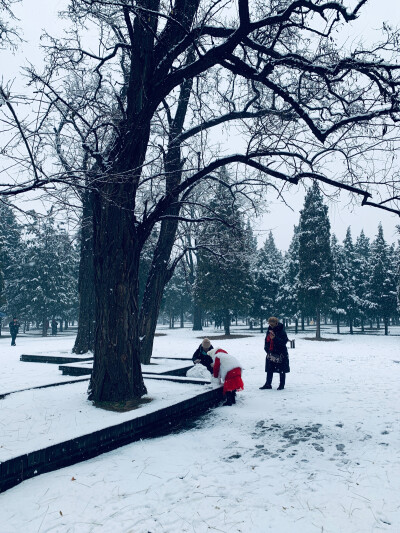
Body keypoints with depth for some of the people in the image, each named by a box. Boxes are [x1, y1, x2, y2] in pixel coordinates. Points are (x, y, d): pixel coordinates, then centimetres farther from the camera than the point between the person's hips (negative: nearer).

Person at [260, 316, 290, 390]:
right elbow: (267, 340, 18)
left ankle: (282, 385, 17)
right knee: (269, 370, 11)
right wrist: (266, 348, 8)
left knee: (282, 370, 5)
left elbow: (284, 342, -23)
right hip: (271, 354, 7)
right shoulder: (269, 330, 6)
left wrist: (274, 338, -30)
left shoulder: (281, 331, -15)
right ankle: (268, 384, 20)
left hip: (280, 354, -6)